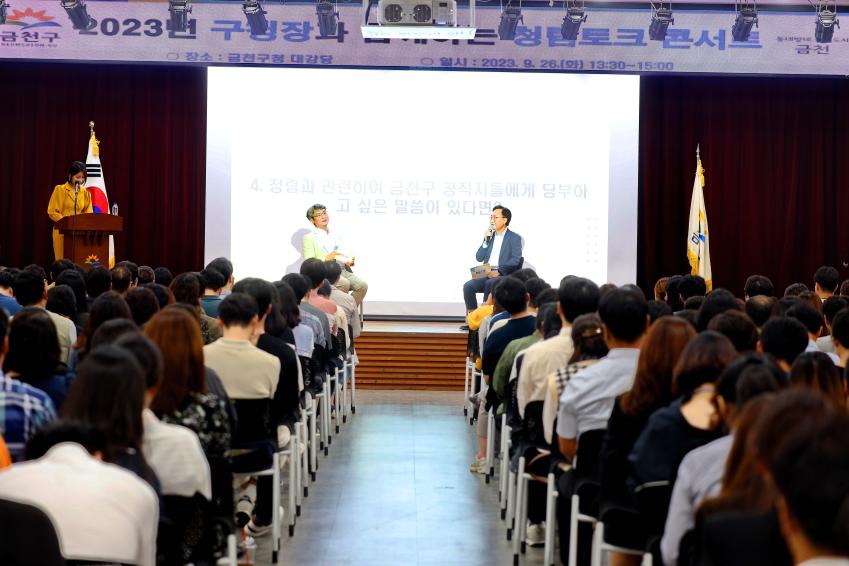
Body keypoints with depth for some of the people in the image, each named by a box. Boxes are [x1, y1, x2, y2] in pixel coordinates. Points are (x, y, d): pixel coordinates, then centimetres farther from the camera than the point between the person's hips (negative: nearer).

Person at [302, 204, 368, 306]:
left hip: (342, 270, 5)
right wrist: (326, 258, -18)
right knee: (345, 284, -34)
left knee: (362, 285, -22)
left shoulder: (336, 236, 24)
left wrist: (349, 262, -1)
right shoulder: (309, 238, 7)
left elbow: (346, 255, 24)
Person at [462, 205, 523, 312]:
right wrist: (486, 240, 0)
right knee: (468, 286, -22)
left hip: (504, 275, -5)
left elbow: (515, 260, -10)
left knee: (490, 284, -36)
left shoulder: (515, 238, 2)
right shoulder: (490, 235, 18)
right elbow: (479, 258, 13)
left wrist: (499, 271, -21)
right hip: (486, 274, 5)